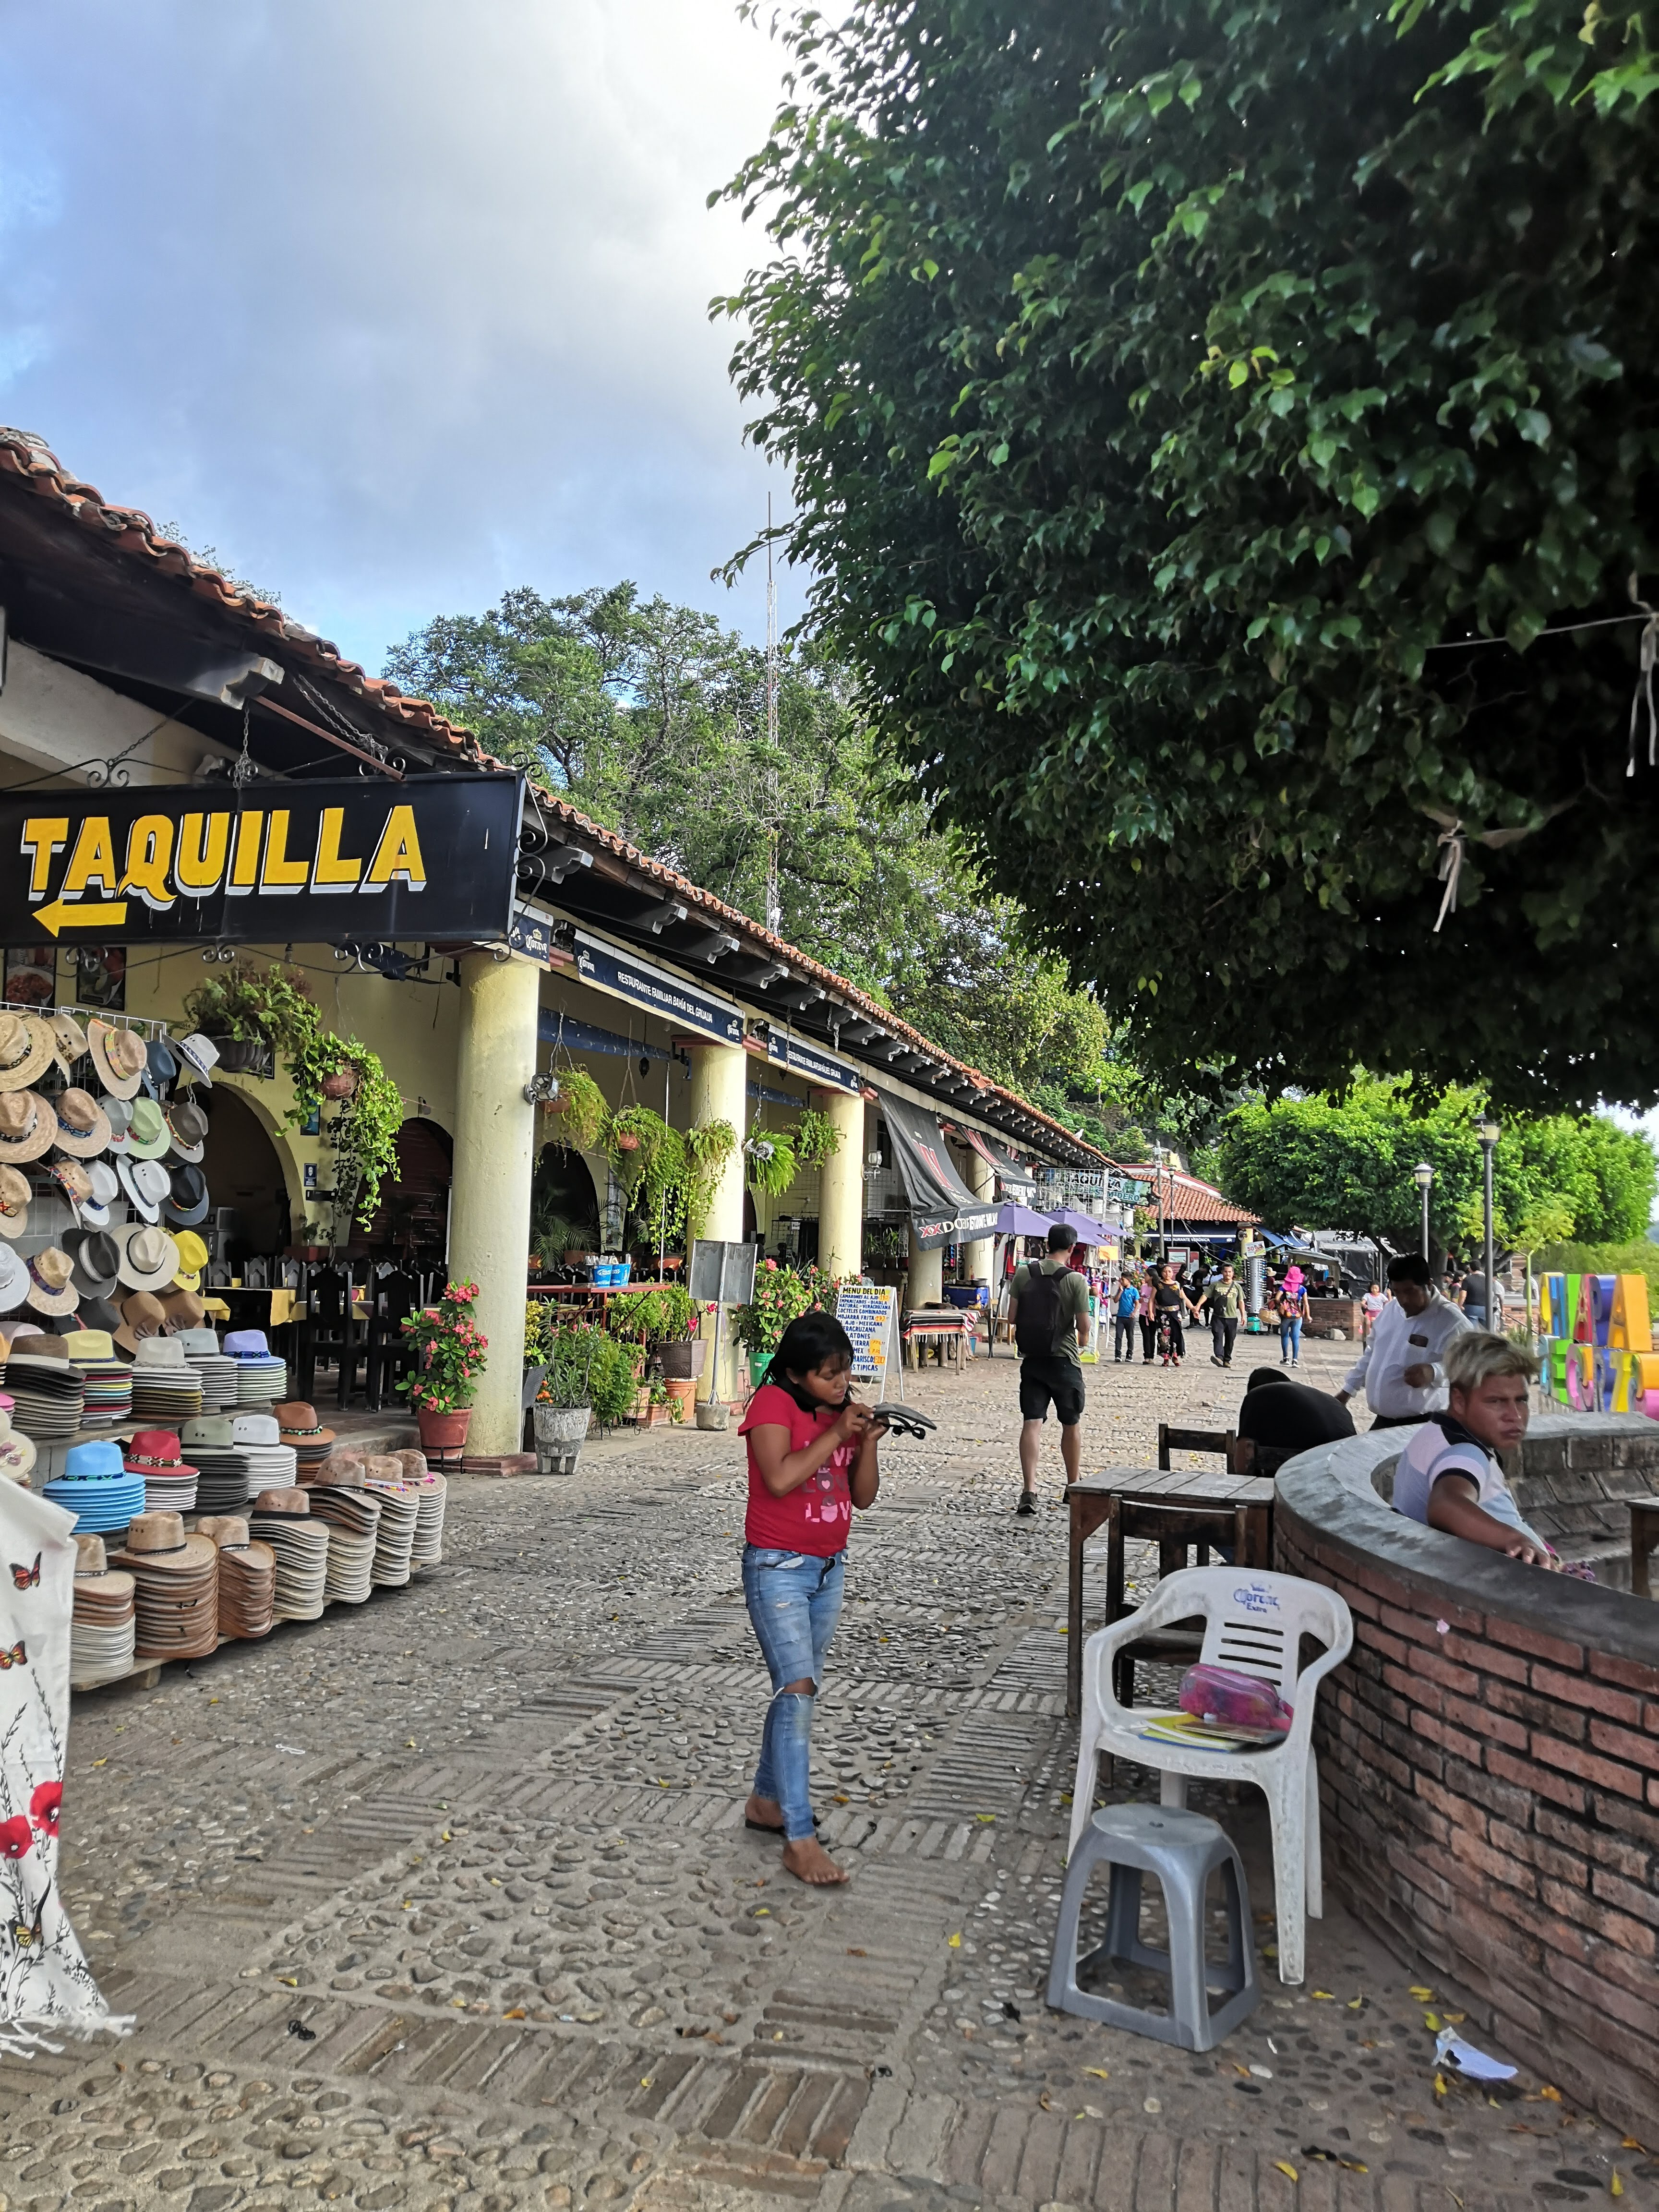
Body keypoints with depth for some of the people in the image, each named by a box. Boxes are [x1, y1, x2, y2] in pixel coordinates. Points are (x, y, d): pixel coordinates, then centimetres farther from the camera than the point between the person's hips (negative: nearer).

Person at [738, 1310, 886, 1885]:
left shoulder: (843, 1412, 6)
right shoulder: (774, 1404, -14)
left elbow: (862, 1497, 6)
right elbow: (779, 1478, -28)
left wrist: (867, 1443, -10)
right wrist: (837, 1433, -23)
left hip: (829, 1569, 7)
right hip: (777, 1568, -7)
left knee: (798, 1690, 15)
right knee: (797, 1689, -12)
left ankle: (767, 1800, 31)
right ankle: (799, 1839, -8)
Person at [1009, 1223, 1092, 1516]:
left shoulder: (1023, 1274, -2)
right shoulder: (1076, 1280, -12)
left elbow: (1012, 1316, -1)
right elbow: (1084, 1325, -11)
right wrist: (1082, 1338, 12)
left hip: (1031, 1360, 2)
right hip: (1064, 1360, -2)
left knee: (1031, 1423, -1)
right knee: (1070, 1425, 14)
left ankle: (1029, 1490, -13)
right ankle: (1074, 1487, 27)